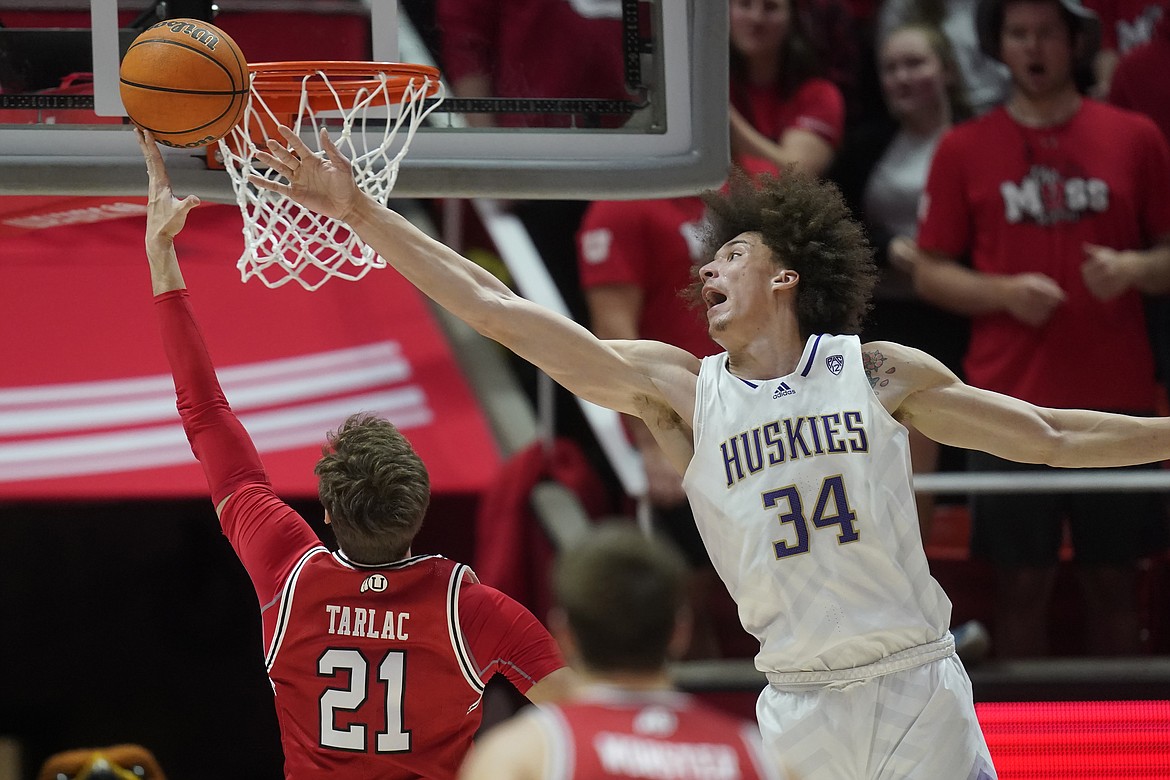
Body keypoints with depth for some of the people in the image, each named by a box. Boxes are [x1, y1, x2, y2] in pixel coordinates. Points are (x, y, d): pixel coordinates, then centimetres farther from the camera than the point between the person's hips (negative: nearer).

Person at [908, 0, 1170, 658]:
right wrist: (1004, 293, -11)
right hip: (1012, 400, -1)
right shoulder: (965, 150, 5)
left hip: (1115, 399, 1)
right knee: (1024, 583, 1)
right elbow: (930, 273, 6)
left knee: (1114, 581, 4)